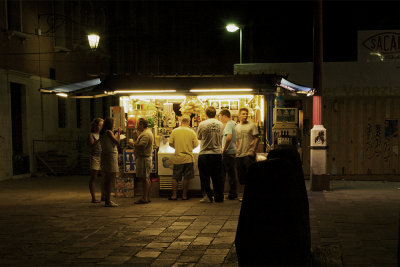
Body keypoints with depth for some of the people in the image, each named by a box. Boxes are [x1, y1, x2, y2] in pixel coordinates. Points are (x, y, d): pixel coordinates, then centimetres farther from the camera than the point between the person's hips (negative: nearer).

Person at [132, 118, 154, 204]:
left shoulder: (146, 134, -16)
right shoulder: (146, 132, 20)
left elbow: (141, 146, -25)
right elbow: (139, 143, 19)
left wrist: (133, 144, -9)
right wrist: (135, 137, 8)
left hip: (143, 158, -11)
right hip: (146, 158, 11)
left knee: (145, 178, -9)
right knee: (147, 179, 13)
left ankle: (144, 198, -7)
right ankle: (147, 197, 19)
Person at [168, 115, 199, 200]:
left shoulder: (174, 131, -3)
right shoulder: (192, 132, -5)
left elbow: (170, 144, 0)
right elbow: (196, 145, 0)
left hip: (178, 158, 1)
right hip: (188, 158, -1)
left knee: (175, 178, 10)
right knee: (186, 178, 7)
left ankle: (174, 195, 11)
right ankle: (184, 195, 11)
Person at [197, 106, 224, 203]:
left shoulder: (202, 124, -10)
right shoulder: (220, 124, 0)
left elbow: (199, 137, 2)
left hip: (204, 154, -3)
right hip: (217, 153, 3)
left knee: (205, 177, 6)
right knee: (217, 177, 9)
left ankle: (208, 196, 5)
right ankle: (219, 197, 14)